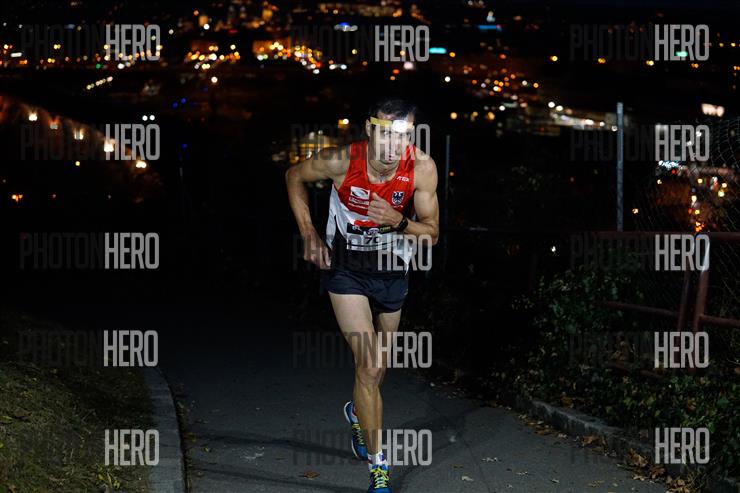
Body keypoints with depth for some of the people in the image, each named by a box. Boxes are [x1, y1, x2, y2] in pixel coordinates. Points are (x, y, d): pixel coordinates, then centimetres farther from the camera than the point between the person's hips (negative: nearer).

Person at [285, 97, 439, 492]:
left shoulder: (422, 168, -21)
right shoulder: (341, 161, -25)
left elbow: (432, 233, -13)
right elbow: (294, 177, -4)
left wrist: (398, 221, -32)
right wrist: (308, 232, -10)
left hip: (393, 270, 3)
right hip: (345, 269, -3)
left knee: (378, 366, 19)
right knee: (369, 365, -14)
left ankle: (357, 411, 54)